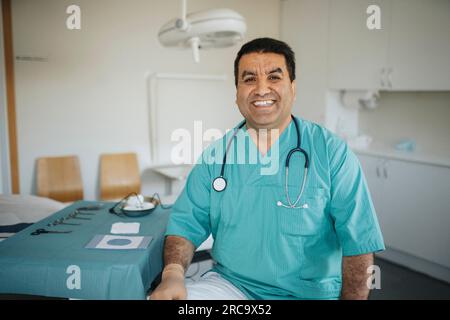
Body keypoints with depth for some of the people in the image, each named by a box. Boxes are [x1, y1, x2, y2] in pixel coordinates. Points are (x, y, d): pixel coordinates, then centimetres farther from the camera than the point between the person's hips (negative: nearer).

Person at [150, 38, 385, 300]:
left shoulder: (332, 152, -7)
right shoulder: (216, 155, 2)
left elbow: (359, 240, -8)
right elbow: (187, 223, 2)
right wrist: (173, 273, -16)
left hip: (309, 292, -1)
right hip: (229, 285, 2)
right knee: (158, 297, -19)